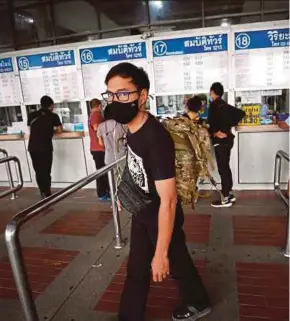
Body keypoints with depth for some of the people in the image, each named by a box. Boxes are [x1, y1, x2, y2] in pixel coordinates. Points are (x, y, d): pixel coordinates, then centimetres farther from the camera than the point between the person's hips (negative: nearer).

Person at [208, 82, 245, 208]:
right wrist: (230, 126, 6)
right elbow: (241, 113, 11)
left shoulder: (214, 105, -13)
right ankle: (229, 194, 26)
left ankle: (225, 199, 3)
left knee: (223, 170, -4)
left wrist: (216, 132, -15)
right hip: (227, 139, 9)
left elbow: (213, 122, -30)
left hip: (221, 141, -9)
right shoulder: (225, 105, 13)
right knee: (226, 168, 16)